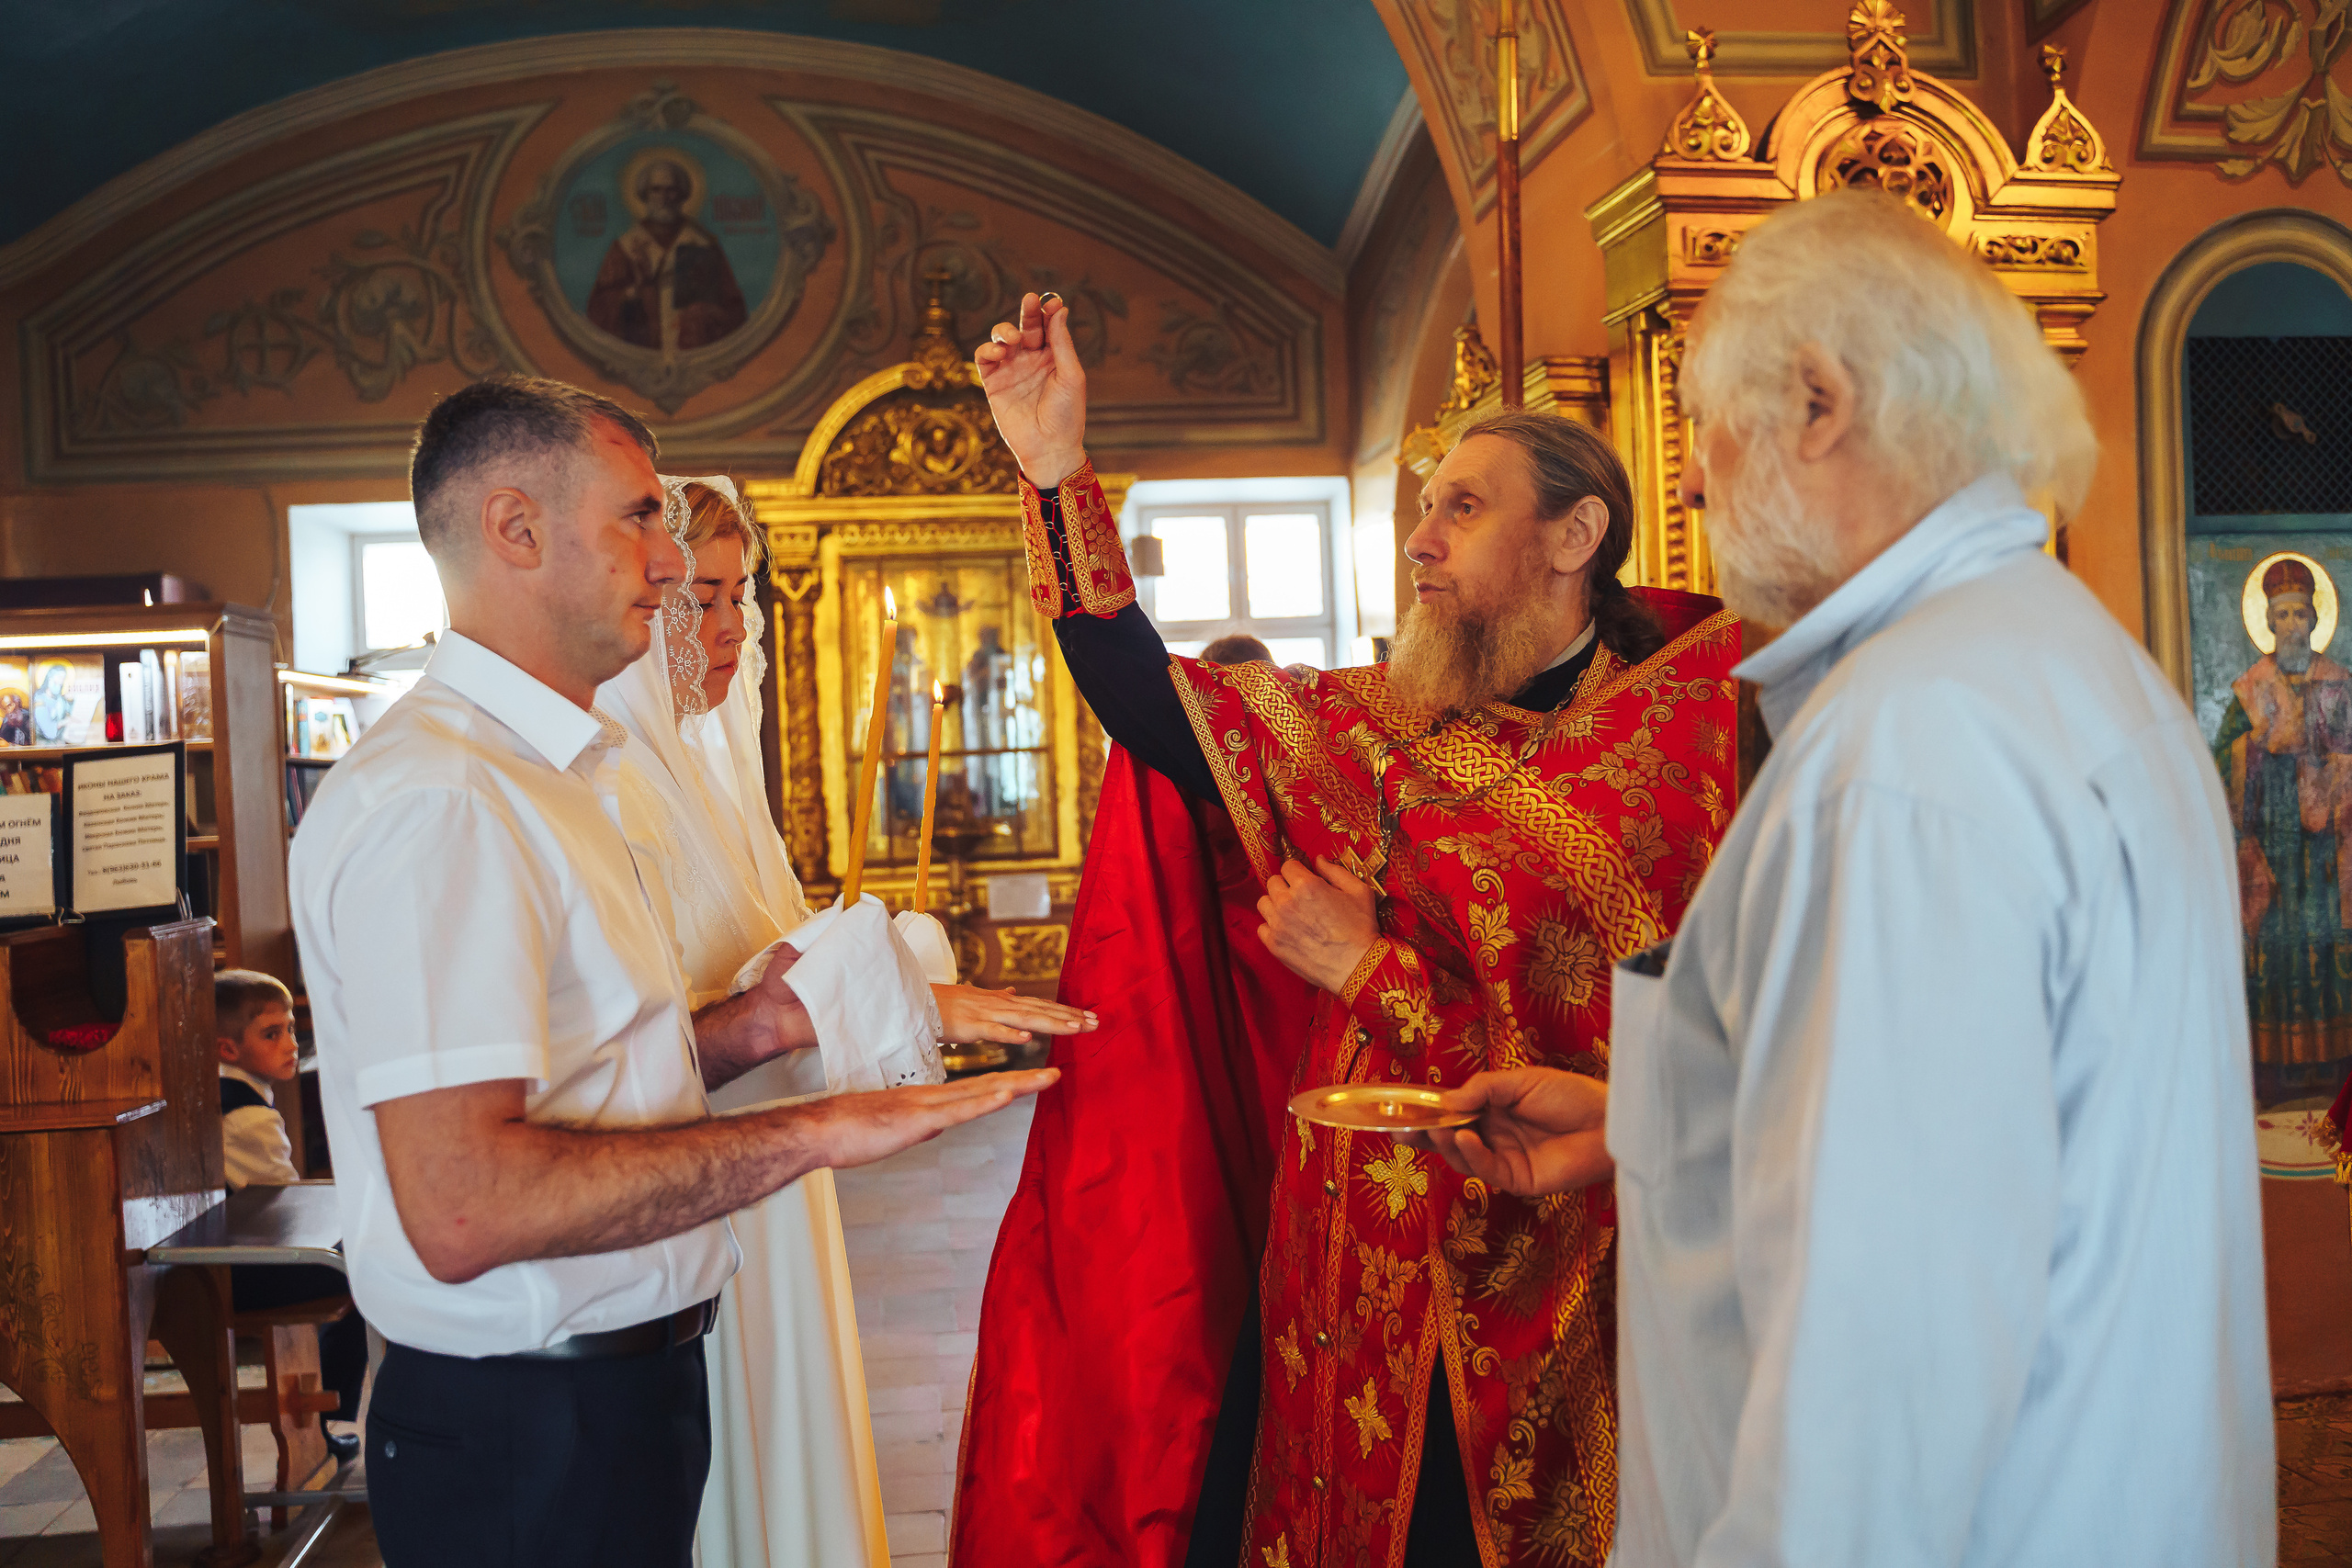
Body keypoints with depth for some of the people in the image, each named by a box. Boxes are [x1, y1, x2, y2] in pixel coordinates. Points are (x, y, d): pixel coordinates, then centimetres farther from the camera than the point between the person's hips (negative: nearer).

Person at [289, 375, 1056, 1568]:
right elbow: (463, 1208, -30)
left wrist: (737, 1032, 1)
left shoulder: (541, 775, 13)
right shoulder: (432, 798, -22)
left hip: (621, 1389, 10)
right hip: (531, 1437, -10)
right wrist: (811, 1133, -25)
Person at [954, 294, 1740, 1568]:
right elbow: (1154, 710, 0)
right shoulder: (1378, 729, 5)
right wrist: (1059, 473, -5)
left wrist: (1377, 972, -13)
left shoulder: (1684, 750, -11)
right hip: (1323, 1289, 5)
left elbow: (1622, 1083, -17)